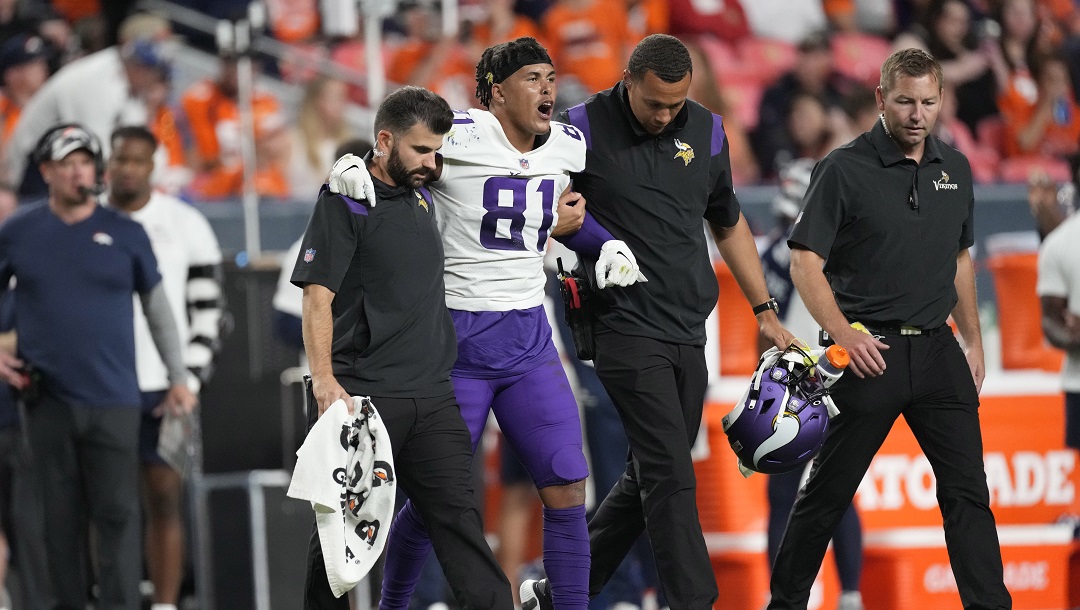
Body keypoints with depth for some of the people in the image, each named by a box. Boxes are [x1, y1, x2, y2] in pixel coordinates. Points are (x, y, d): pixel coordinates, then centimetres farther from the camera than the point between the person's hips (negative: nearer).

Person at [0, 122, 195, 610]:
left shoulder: (124, 233, 4)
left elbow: (157, 307, 10)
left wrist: (178, 377, 7)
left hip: (113, 398, -1)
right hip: (47, 398, 1)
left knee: (118, 514, -6)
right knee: (61, 517, 6)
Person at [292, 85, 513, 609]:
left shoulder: (423, 199, 16)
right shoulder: (344, 203, -6)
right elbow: (317, 297, -12)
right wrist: (324, 379, -24)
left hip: (432, 396, 6)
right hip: (362, 397, -6)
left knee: (459, 516, -1)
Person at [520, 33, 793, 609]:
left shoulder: (706, 130, 8)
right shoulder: (585, 128, -7)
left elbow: (728, 223, 21)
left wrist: (765, 311, 21)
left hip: (688, 333, 6)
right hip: (627, 329, -6)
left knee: (650, 478, 9)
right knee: (670, 478, -13)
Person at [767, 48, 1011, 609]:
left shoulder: (955, 170, 10)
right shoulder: (845, 169, -7)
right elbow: (805, 263, -9)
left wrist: (972, 341, 17)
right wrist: (844, 335, -19)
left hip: (937, 351, 4)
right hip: (870, 352, -4)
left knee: (968, 491, -3)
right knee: (827, 493, 4)